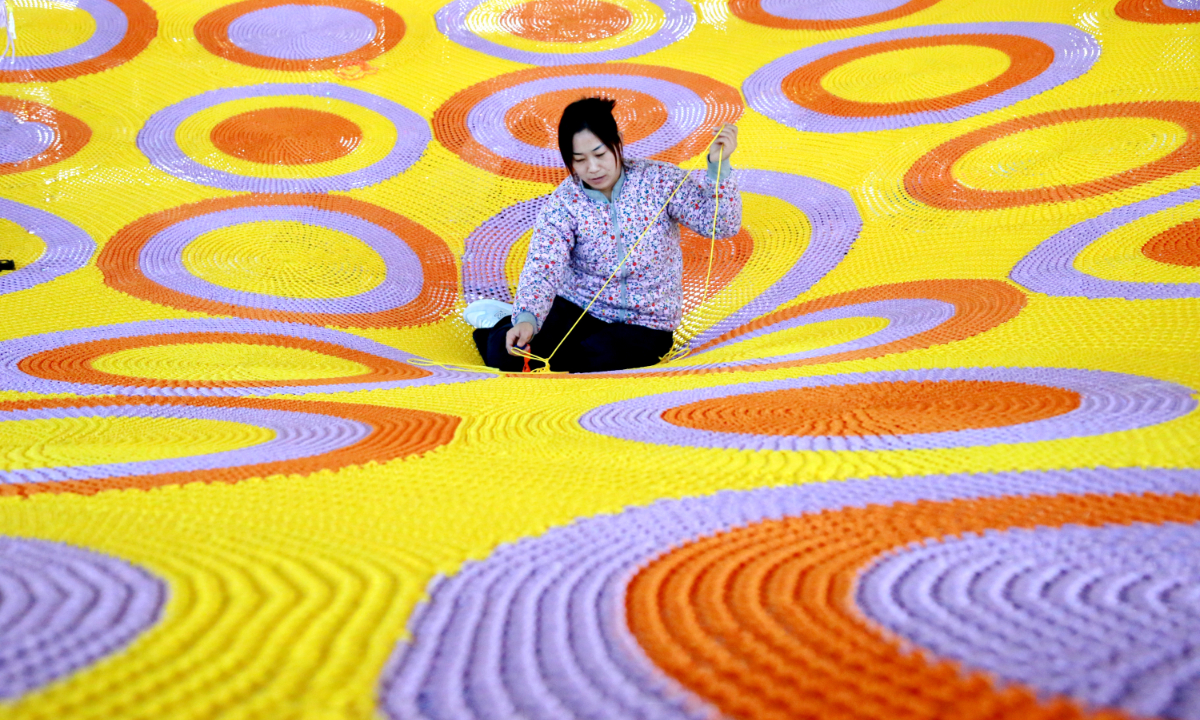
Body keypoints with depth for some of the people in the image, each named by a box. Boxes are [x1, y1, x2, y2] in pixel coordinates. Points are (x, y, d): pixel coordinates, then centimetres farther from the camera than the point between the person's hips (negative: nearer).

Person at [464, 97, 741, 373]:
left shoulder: (658, 180, -12)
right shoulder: (562, 203, -10)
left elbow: (720, 224, -19)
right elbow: (543, 269, -23)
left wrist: (718, 167, -36)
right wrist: (527, 319, -42)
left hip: (643, 325, 0)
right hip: (577, 309, 1)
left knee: (594, 362, -31)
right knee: (504, 354, -21)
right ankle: (507, 324, 18)